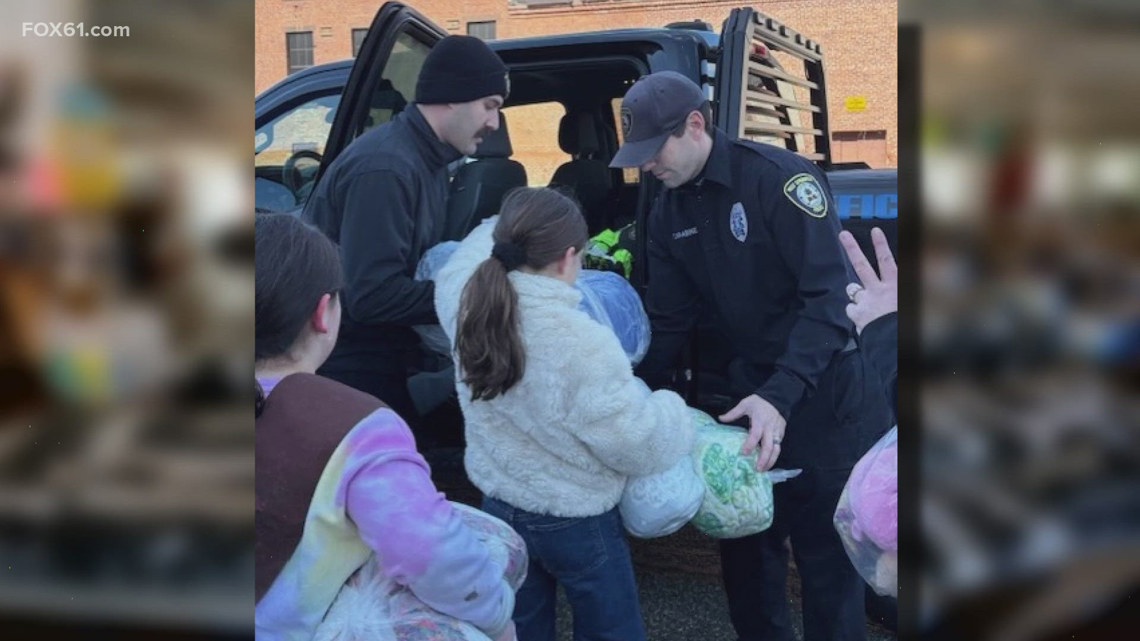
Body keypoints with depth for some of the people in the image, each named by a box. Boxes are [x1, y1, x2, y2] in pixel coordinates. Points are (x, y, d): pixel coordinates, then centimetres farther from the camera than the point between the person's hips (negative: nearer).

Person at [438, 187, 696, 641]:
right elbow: (639, 446, -22)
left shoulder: (470, 305, -12)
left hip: (499, 507, 6)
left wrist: (508, 235, 21)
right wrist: (674, 411, -4)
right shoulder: (581, 343, -30)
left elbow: (463, 261, 14)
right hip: (575, 522, -5)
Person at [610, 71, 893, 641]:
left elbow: (829, 296, -24)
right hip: (747, 389, 7)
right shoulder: (668, 214, 4)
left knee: (827, 553, 3)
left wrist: (780, 397, -34)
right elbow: (668, 322, 7)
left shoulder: (779, 177, -18)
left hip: (822, 391, -6)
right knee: (744, 541, 15)